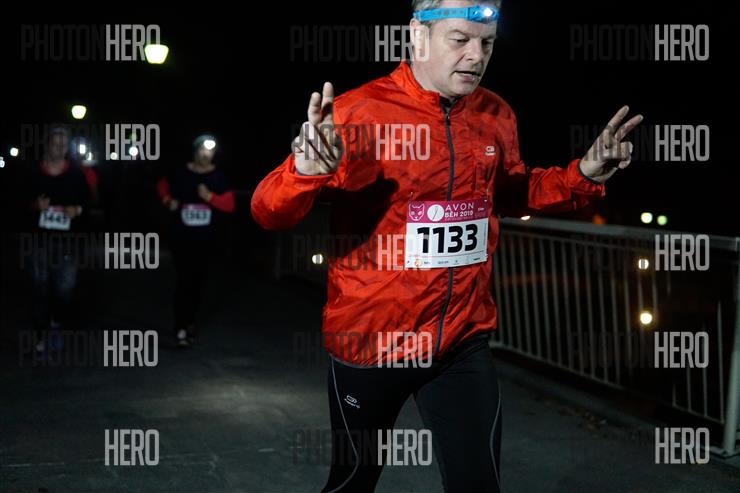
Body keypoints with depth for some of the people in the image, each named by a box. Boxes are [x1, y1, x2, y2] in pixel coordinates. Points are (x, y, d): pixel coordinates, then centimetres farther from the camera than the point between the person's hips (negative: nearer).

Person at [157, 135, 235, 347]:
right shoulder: (180, 173, -2)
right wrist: (168, 201, -2)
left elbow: (229, 205, -3)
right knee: (183, 280, -10)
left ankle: (190, 321, 30)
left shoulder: (218, 177, 0)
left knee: (198, 281, 13)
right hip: (181, 236, -2)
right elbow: (162, 186, 17)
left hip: (205, 238, 2)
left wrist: (210, 197, -19)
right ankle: (181, 328, -11)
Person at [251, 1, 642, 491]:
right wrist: (305, 172, -39)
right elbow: (270, 213, -16)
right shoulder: (357, 113, -15)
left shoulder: (496, 115, 1)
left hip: (464, 340, 4)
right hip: (370, 339, -3)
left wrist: (583, 175, 4)